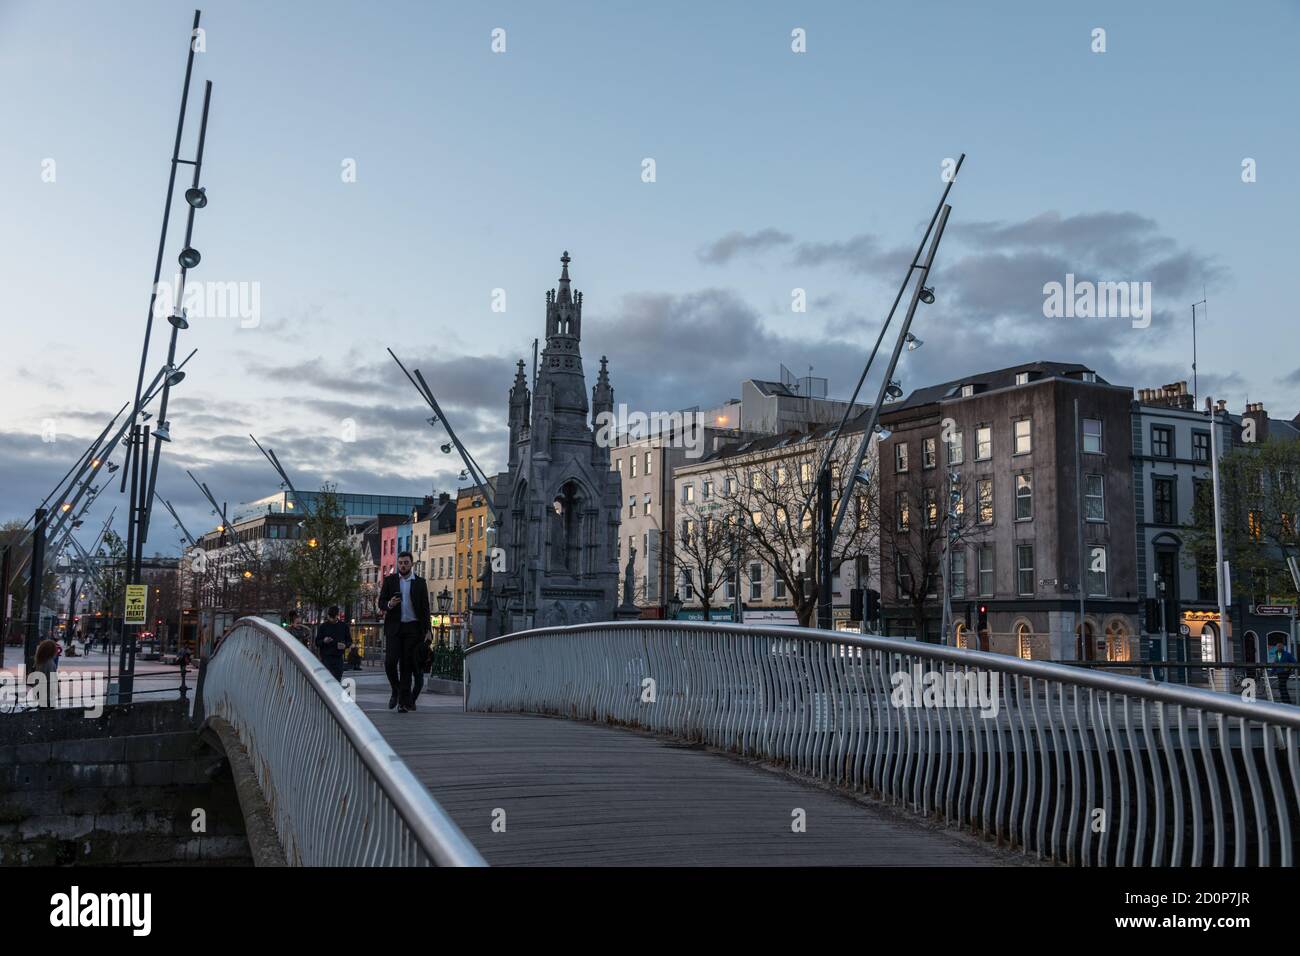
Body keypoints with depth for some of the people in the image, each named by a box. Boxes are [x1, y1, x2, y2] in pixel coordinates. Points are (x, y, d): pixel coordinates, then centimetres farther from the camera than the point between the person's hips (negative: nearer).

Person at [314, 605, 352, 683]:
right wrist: (324, 641, -16)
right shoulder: (323, 626, 3)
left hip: (338, 657, 2)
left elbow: (349, 641, 13)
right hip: (326, 657, -2)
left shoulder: (343, 626, 7)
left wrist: (345, 645, -9)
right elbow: (317, 643, 5)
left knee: (338, 681, 1)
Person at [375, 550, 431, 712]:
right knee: (390, 662, -10)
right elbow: (380, 602, 7)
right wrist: (389, 604, -16)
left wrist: (425, 630, 0)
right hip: (394, 626, 0)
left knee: (407, 664, 0)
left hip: (412, 627, 0)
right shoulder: (389, 580, 8)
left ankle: (404, 701, 4)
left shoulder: (420, 582, 8)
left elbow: (425, 607, 8)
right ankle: (396, 690, 15)